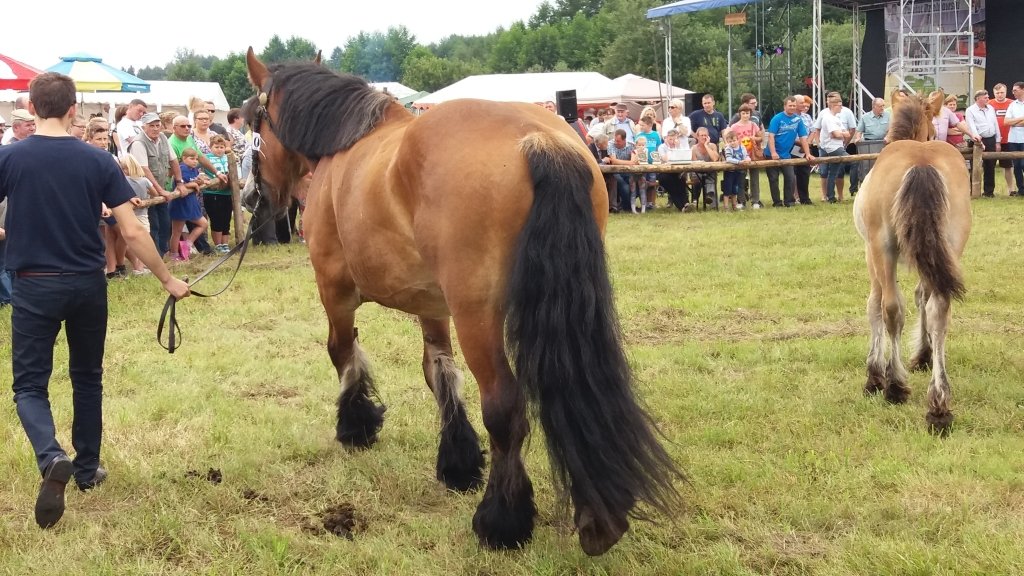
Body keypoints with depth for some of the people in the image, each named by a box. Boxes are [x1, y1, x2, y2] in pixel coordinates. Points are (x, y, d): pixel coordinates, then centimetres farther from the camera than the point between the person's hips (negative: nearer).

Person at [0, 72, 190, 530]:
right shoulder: (98, 161, -6)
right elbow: (133, 231, -7)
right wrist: (168, 280, 2)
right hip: (88, 285, 2)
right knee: (87, 377, 19)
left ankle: (52, 458, -21)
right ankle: (87, 469, 28)